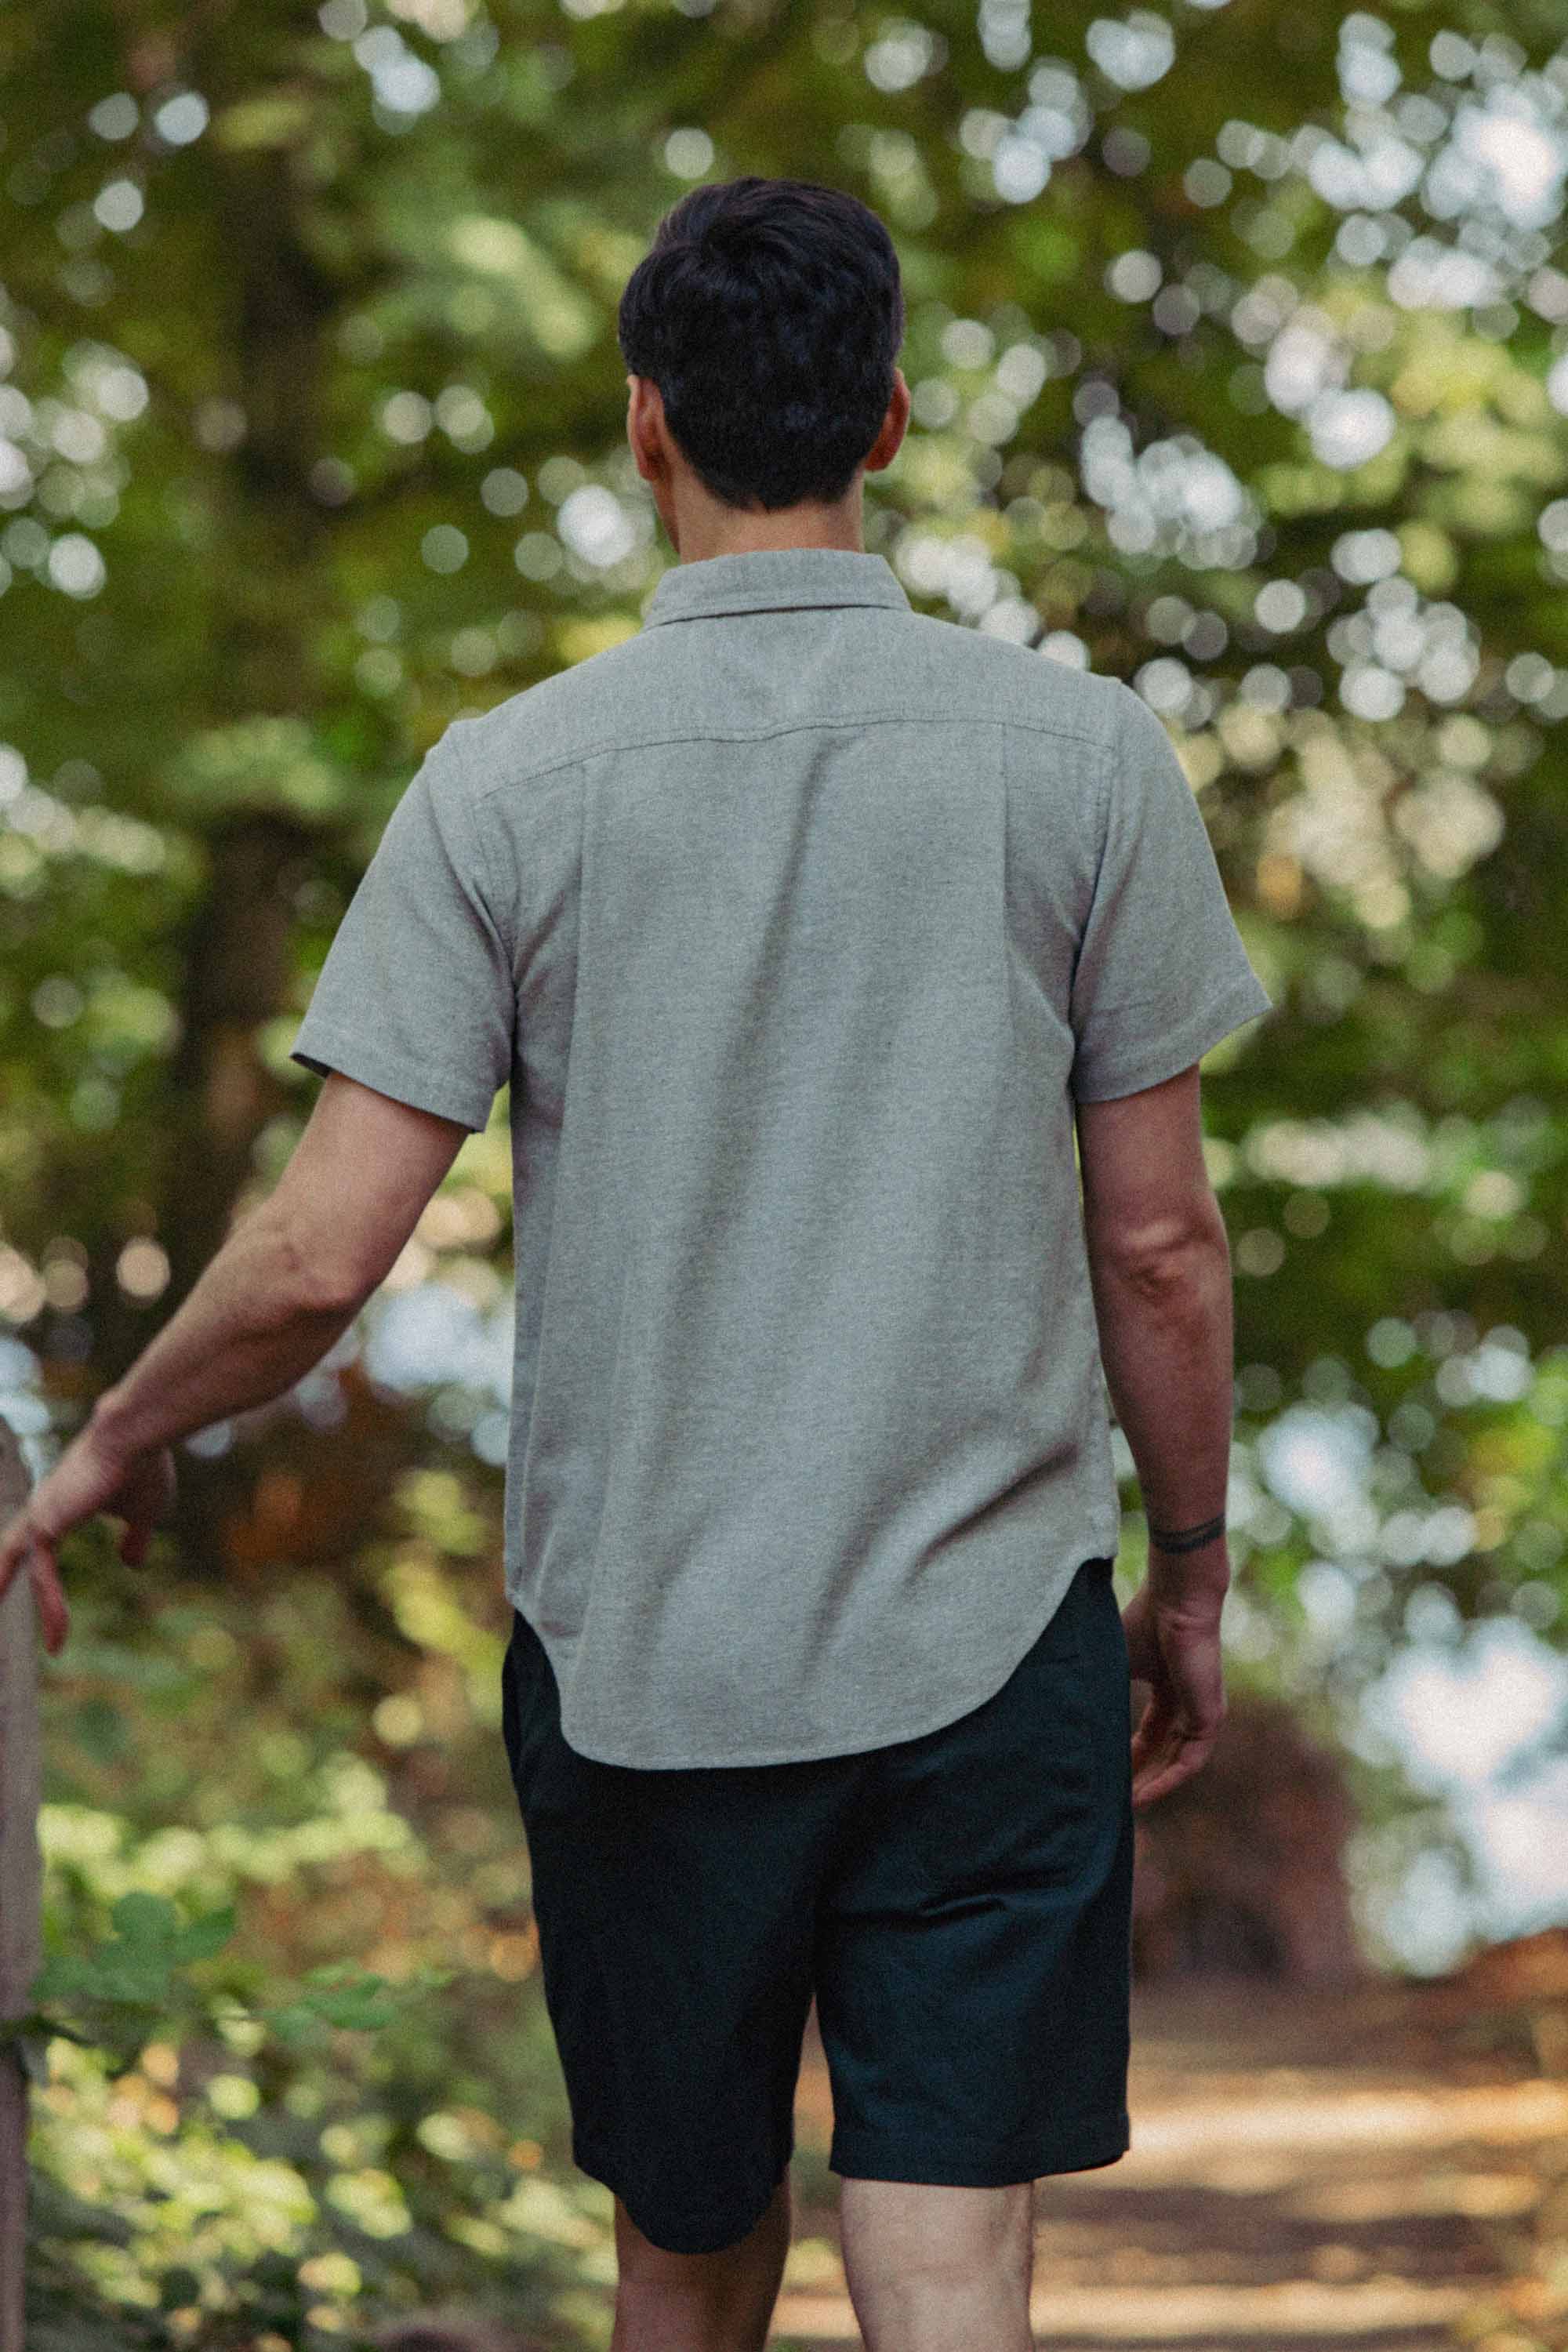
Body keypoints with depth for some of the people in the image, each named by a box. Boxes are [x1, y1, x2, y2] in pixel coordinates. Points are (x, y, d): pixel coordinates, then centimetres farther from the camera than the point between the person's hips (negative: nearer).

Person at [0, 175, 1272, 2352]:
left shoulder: (510, 781, -5)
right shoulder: (1080, 750, -3)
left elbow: (319, 1257, -7)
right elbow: (1160, 1245, -1)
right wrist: (1194, 1565, 13)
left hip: (633, 1656, 1)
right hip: (994, 1639, -1)